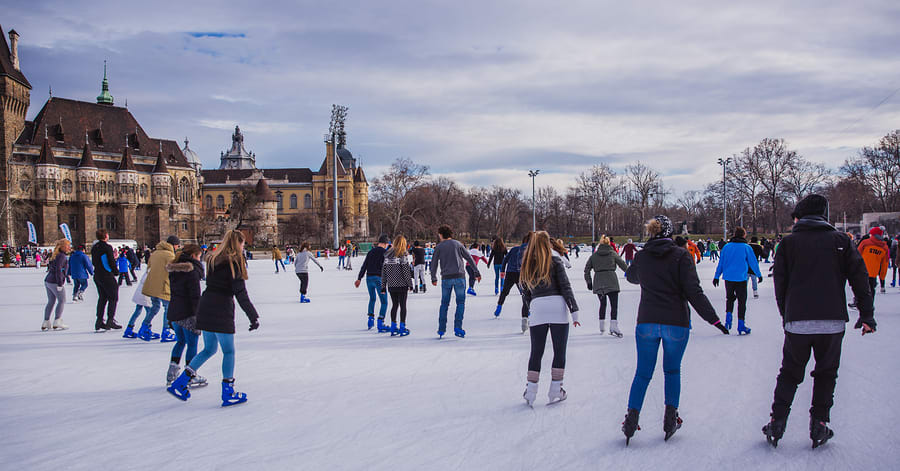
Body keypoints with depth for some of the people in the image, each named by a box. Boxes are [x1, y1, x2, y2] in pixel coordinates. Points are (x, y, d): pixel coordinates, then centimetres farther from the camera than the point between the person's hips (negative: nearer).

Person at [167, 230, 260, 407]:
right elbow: (241, 293, -14)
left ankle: (179, 384, 13)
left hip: (205, 307, 8)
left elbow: (211, 284, 15)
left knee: (209, 349, 18)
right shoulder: (234, 262, -11)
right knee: (228, 351, 5)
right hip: (222, 311, -8)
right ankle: (228, 394, 9)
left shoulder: (213, 259, 12)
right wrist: (254, 316, -11)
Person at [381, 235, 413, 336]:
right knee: (403, 305, 4)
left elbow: (384, 271, 8)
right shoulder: (402, 255, -10)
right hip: (402, 285, -5)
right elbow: (406, 271, -13)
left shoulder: (387, 255, 6)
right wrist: (410, 284, -5)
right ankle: (402, 328, 6)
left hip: (391, 285, 5)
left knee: (394, 305, 14)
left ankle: (393, 327, 16)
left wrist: (383, 286, 13)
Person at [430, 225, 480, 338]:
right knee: (460, 302, 5)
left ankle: (441, 329, 8)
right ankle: (458, 328, -6)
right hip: (459, 277, -1)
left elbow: (434, 264, 5)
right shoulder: (457, 244, 5)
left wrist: (434, 278, 16)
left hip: (446, 278, 1)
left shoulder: (439, 247, 4)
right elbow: (469, 259, 5)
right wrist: (477, 273, 11)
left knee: (444, 303, 10)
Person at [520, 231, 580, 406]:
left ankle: (530, 391, 10)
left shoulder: (527, 265, 11)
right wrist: (574, 310, -2)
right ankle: (555, 390, 9)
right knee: (559, 351, 7)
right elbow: (565, 286, -3)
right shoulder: (555, 261, 0)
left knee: (536, 352, 11)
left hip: (537, 307, 3)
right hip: (557, 306, -3)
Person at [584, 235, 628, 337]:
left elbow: (586, 270, 9)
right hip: (611, 282, -3)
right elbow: (624, 265, 8)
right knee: (614, 304, -3)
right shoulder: (613, 254, 4)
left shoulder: (594, 255, 9)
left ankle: (602, 327, 22)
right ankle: (613, 327, -17)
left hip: (598, 283, 3)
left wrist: (589, 282, 18)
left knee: (602, 303, 18)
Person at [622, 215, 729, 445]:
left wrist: (628, 272, 47)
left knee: (643, 372, 10)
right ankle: (670, 416, 13)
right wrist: (713, 319, -8)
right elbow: (694, 292, -13)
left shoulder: (641, 256, 2)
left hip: (646, 322, 2)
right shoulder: (681, 256, -8)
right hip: (676, 323, -1)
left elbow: (632, 277, 24)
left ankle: (632, 416, 1)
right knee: (672, 371, 17)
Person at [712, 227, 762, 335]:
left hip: (728, 277, 3)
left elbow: (721, 262, 7)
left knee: (729, 298, 21)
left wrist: (716, 276, 15)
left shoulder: (726, 247, 2)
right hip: (741, 278, -3)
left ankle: (728, 316, 2)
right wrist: (759, 275, 15)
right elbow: (753, 262, 1)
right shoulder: (746, 247, -6)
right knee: (742, 301, 5)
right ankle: (741, 325, 4)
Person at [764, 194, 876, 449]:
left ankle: (777, 423, 9)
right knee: (826, 374, 14)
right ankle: (819, 426, 13)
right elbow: (859, 277, 2)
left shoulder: (788, 242, 3)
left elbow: (780, 283, 4)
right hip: (833, 321, 0)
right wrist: (867, 315, 6)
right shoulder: (840, 240, 4)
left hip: (797, 322, 0)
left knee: (789, 373, 12)